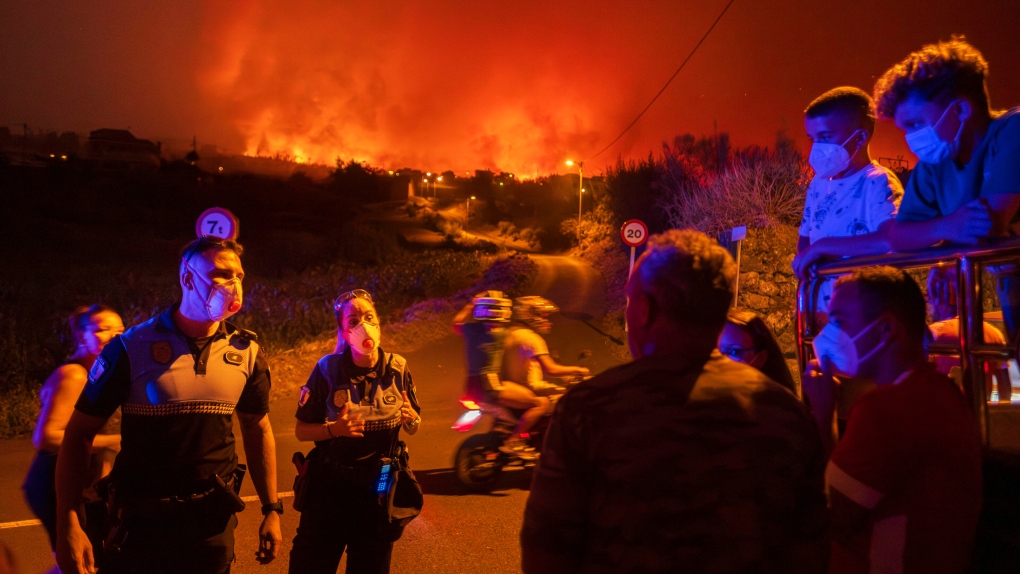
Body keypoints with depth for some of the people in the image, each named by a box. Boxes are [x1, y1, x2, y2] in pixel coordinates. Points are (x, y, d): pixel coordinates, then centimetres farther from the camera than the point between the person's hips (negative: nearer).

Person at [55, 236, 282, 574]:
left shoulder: (247, 352, -3)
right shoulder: (131, 348, -10)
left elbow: (257, 431, 6)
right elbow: (79, 434, -6)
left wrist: (272, 509, 4)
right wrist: (67, 522, -14)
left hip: (214, 519, 2)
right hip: (141, 518, -2)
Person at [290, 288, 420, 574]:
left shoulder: (397, 368, -7)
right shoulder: (327, 368, -12)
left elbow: (413, 428, 4)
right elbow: (301, 430, -4)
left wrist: (411, 420, -18)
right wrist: (333, 429, -23)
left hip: (379, 486, 2)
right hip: (330, 483, -1)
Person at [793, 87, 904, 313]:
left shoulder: (878, 183, -13)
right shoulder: (819, 183, 8)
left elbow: (895, 239, -30)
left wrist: (822, 247, -23)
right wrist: (806, 262, -6)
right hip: (823, 312, 6)